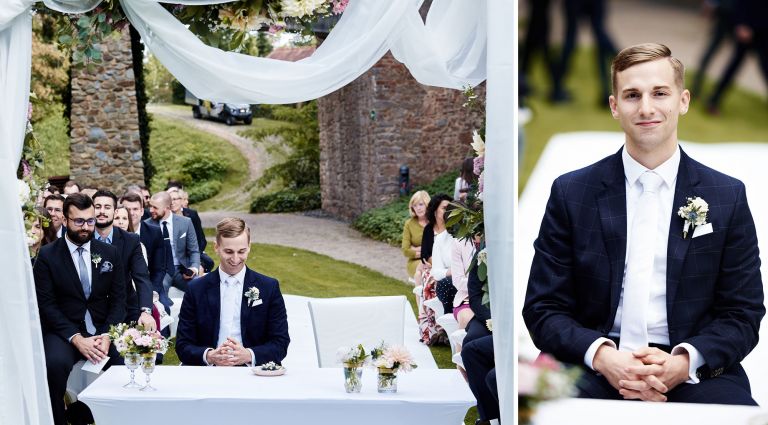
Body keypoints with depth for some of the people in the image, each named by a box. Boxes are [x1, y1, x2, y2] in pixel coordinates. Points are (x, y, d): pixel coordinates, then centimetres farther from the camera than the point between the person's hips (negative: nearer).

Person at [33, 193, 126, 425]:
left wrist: (107, 336, -12)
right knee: (56, 363, -34)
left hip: (103, 330, 3)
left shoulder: (110, 253, 9)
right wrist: (77, 339, -17)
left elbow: (118, 300, 6)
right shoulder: (47, 256, 0)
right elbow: (47, 305, -5)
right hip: (63, 331, -2)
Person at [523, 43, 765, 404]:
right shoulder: (571, 193, 6)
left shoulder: (728, 196, 8)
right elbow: (543, 309, 5)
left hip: (694, 373, 1)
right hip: (592, 371, -1)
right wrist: (601, 356, -14)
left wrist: (684, 362, -12)